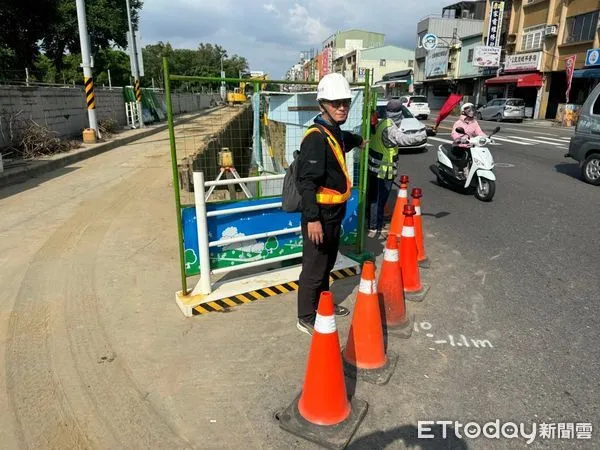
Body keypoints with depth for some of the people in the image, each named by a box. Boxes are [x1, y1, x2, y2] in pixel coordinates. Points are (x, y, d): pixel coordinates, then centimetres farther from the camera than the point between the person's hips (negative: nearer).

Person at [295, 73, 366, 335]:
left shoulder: (335, 133, 11)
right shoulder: (316, 137, -20)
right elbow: (306, 180, -26)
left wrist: (358, 141, 58)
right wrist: (312, 218, -29)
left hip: (334, 213, 10)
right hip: (320, 214, -10)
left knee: (327, 264, 22)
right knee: (314, 268, 1)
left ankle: (323, 304, 39)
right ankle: (306, 318, 15)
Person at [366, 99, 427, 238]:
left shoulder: (382, 123, 6)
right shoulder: (390, 129, -23)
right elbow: (405, 139, -34)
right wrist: (424, 134, -29)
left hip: (374, 167, 9)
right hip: (384, 170, -9)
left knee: (373, 196, 21)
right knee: (380, 199, -2)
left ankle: (371, 222, 37)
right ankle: (374, 228, 5)